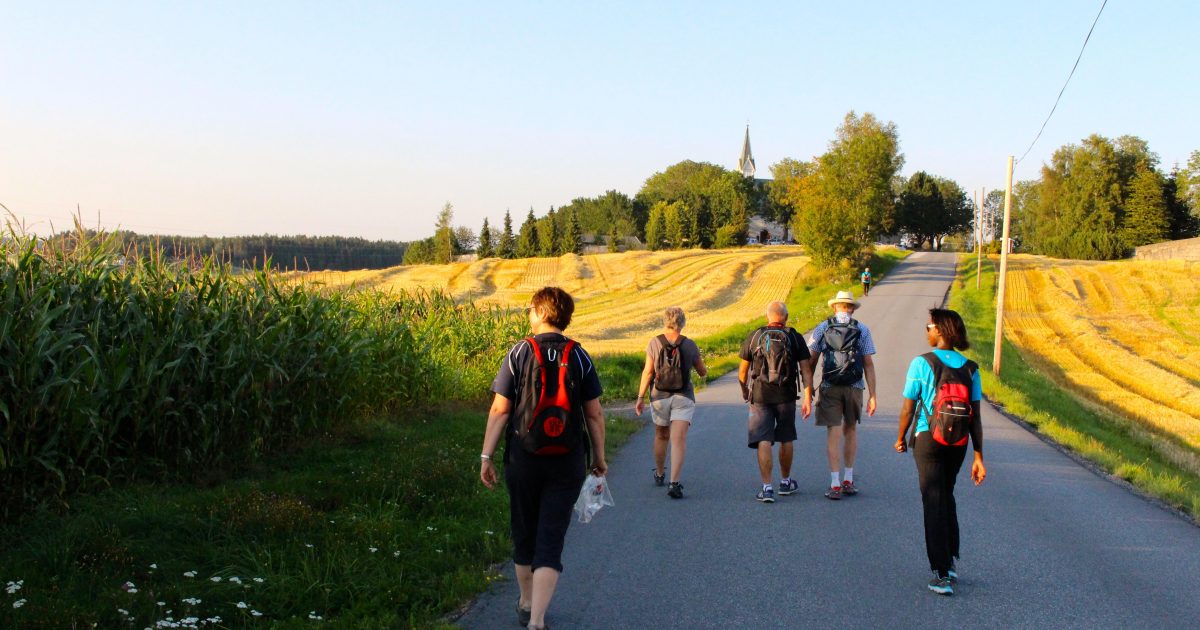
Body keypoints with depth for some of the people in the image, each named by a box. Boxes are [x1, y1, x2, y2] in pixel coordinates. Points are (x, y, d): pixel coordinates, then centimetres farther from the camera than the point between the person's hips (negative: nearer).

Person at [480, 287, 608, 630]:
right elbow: (594, 413, 2)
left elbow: (500, 410, -7)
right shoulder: (580, 357, -1)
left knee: (525, 536, 18)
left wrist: (487, 456, -2)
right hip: (568, 463, 0)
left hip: (523, 460, 0)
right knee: (550, 543, 1)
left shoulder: (519, 353, -5)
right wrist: (599, 458, 13)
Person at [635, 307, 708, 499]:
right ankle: (674, 483, -21)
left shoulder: (655, 343, -5)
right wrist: (704, 369, 32)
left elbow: (647, 372, -7)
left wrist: (640, 398, -2)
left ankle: (659, 475, 38)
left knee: (661, 436, 21)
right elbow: (703, 373, 9)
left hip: (660, 396, 2)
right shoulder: (690, 345, -2)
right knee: (679, 440, -8)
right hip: (683, 398, -1)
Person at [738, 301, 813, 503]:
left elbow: (742, 370, 6)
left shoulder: (754, 337, 2)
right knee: (786, 439, 17)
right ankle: (785, 482, 30)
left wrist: (745, 392, 23)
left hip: (760, 395, -1)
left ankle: (767, 487, -8)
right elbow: (806, 369, -6)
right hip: (786, 396, 1)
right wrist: (808, 398, -7)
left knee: (763, 441, -2)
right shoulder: (795, 338, 1)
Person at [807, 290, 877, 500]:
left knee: (834, 434, 0)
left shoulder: (822, 328, 2)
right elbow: (869, 364, -2)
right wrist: (872, 395, 0)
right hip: (854, 388, 1)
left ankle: (835, 485, -4)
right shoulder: (862, 330, 2)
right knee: (851, 430, 17)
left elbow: (811, 361, 0)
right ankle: (848, 480, 21)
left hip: (829, 388, -1)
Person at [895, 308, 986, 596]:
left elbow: (908, 408, -6)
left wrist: (901, 438, 11)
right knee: (947, 497, 23)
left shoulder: (921, 363, -10)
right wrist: (978, 457, 4)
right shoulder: (970, 368, 1)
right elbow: (976, 417, 0)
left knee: (934, 503, 1)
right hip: (958, 442, 4)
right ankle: (950, 561, 26)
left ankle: (942, 574, -1)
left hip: (928, 438, -4)